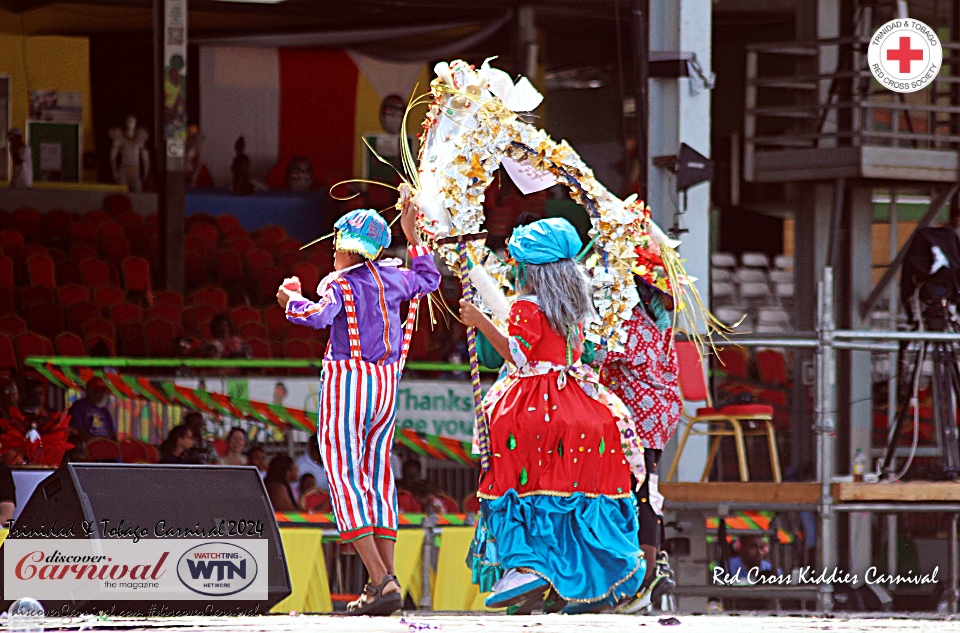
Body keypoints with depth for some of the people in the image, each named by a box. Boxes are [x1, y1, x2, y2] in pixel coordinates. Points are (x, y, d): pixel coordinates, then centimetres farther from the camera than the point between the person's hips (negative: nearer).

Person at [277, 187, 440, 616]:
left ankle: (381, 581, -20)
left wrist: (292, 299, -8)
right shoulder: (390, 278, 10)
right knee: (377, 476, 12)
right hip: (387, 383, 7)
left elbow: (317, 316, -28)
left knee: (345, 478, -8)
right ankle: (386, 577, 7)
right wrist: (411, 232, 35)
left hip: (348, 382, -7)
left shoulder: (340, 284, -9)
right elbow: (429, 279, 30)